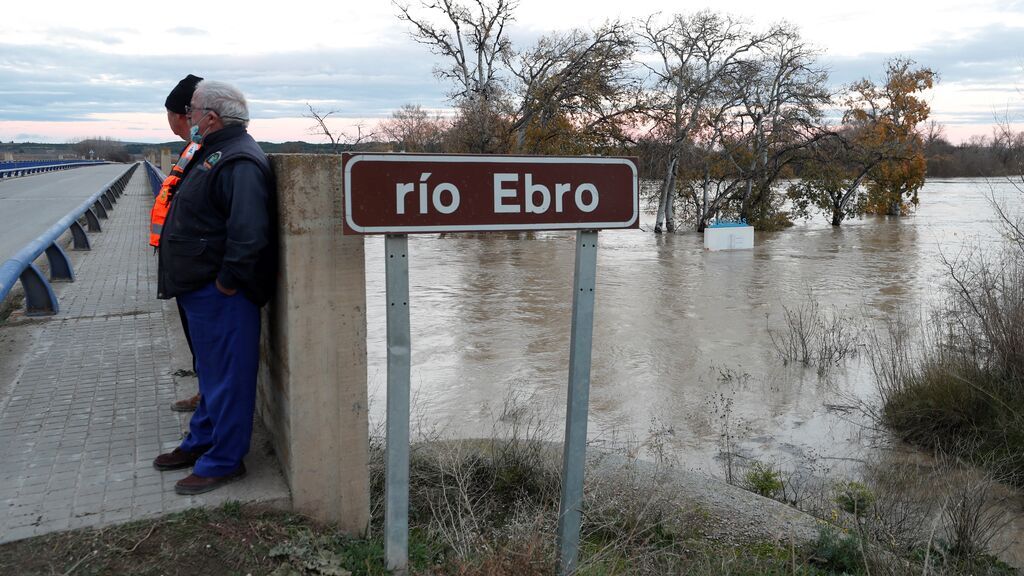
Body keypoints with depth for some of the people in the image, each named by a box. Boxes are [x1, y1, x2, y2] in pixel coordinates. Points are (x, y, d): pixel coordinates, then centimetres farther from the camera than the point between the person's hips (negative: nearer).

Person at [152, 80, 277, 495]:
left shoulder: (239, 163, -21)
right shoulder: (214, 153, 14)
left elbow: (249, 232, -31)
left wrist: (228, 281, -22)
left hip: (221, 294, -11)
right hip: (201, 290, 11)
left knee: (226, 376, 2)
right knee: (211, 371, 22)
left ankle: (223, 461, 14)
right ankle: (201, 442, 38)